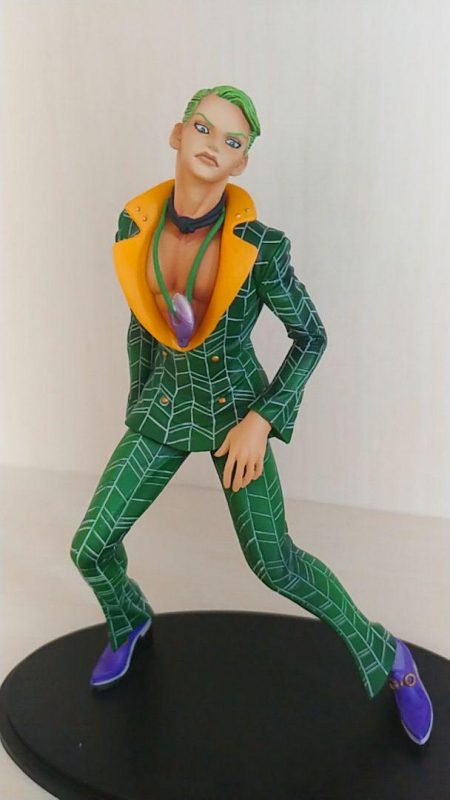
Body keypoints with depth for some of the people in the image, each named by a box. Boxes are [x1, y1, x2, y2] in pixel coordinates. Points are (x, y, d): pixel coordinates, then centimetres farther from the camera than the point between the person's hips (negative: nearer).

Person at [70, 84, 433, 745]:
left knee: (274, 562, -3)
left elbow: (311, 337, -10)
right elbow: (141, 324, 5)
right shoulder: (136, 226, -10)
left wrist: (262, 423, -17)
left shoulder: (259, 245, -22)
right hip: (164, 404, 4)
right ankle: (129, 620, 38)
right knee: (91, 546, 2)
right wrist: (138, 410, 13)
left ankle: (384, 655, 21)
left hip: (236, 405, -3)